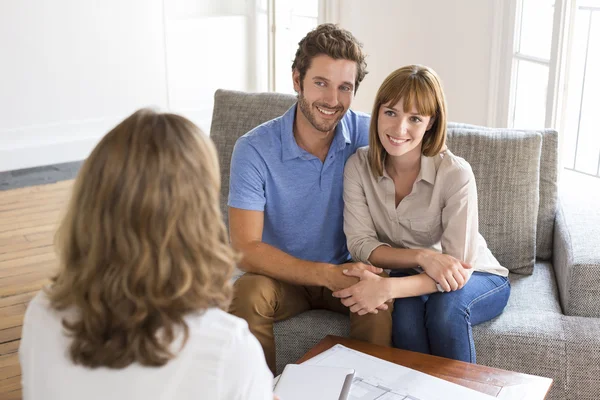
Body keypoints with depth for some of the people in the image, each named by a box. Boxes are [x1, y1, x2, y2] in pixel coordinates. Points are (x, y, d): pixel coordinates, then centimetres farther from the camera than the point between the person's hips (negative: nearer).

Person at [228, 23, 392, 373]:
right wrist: (326, 275, -31)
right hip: (282, 276, -1)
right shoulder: (254, 150, -17)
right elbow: (246, 249, -22)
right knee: (248, 294, -32)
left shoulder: (366, 135, -10)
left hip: (344, 270, 1)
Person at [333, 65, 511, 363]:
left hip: (478, 280, -1)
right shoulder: (359, 166, -14)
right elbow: (361, 245, -17)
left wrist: (387, 287, -41)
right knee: (405, 307, -31)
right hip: (408, 278, 2)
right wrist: (422, 256, -33)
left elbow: (458, 266, -27)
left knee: (444, 304, -33)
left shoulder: (455, 173, -24)